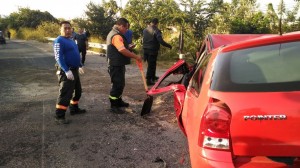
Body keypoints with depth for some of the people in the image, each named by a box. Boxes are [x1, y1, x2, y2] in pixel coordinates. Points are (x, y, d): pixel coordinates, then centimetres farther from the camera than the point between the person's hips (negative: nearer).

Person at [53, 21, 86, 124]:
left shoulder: (71, 41, 16)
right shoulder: (59, 41, -13)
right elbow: (58, 57, -22)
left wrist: (80, 66, 24)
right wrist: (67, 70, -29)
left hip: (74, 70, 10)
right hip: (66, 71, -10)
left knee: (78, 91, 19)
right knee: (65, 94, -11)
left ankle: (74, 109, 35)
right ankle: (59, 116, -4)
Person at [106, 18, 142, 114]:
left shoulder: (115, 34, 17)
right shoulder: (116, 36, -20)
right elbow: (122, 50, -33)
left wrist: (129, 47, 16)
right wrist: (136, 57, -29)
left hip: (118, 64, 11)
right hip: (116, 65, -11)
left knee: (120, 84, 19)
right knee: (117, 85, -6)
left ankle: (118, 101, 32)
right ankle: (113, 106, 1)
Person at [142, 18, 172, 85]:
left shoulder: (145, 30, 5)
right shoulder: (156, 31, -16)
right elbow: (161, 41, -22)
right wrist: (169, 46, -12)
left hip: (146, 49, 7)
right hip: (152, 50, -7)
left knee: (150, 64, 21)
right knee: (151, 65, 1)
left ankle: (153, 77, 36)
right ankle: (149, 80, 3)